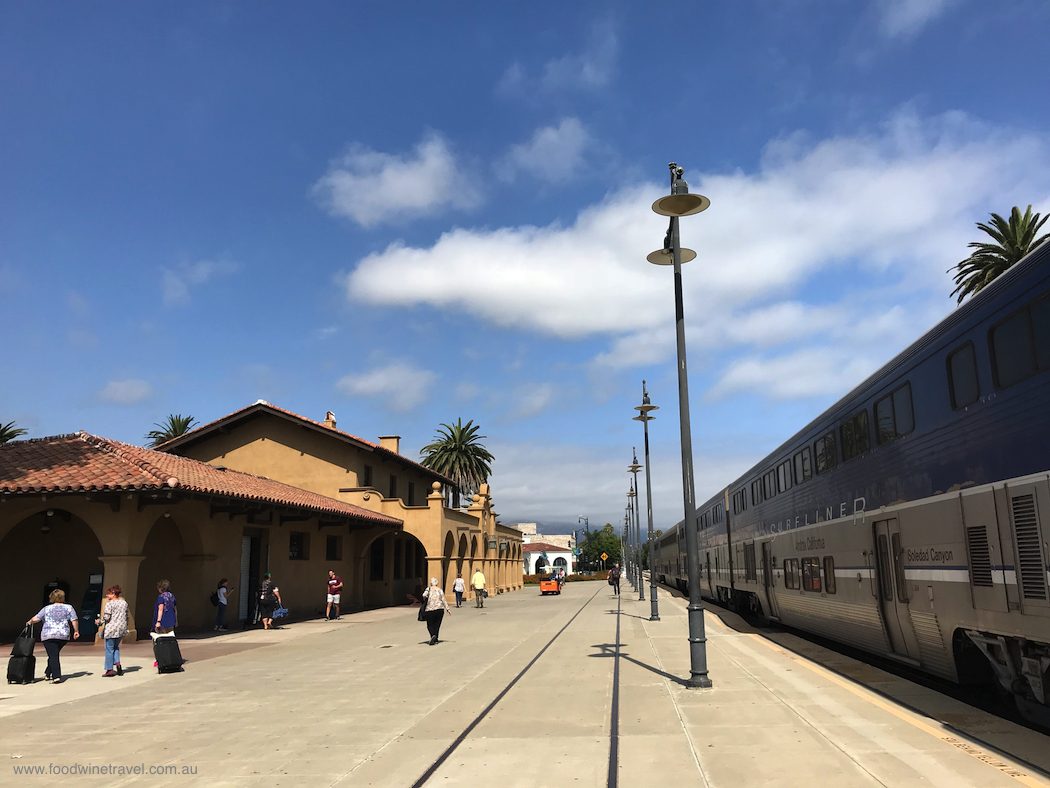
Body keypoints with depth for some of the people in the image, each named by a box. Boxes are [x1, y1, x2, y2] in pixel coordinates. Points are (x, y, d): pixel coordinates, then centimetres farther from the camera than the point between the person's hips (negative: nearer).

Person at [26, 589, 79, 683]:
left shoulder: (47, 608, 7)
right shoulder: (68, 608, 7)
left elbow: (35, 619, 3)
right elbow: (74, 621, 1)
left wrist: (29, 623, 23)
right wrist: (76, 631, 11)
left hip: (48, 636, -2)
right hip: (63, 636, 2)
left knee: (53, 656, -4)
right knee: (54, 655, 19)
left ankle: (56, 677, -13)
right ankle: (47, 674, 27)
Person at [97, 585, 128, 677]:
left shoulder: (109, 604, -11)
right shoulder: (124, 602, 10)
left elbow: (106, 617, -15)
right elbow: (126, 616, 14)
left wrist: (99, 622, 3)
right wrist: (125, 627, 22)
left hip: (111, 629, -6)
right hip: (122, 629, 6)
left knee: (109, 649, 2)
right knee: (116, 647, 21)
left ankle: (109, 670, 3)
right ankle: (117, 663, 3)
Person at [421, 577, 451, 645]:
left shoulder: (428, 589, -1)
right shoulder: (440, 590, 3)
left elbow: (424, 595, -19)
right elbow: (443, 600, 1)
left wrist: (425, 601, 1)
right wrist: (447, 609, 4)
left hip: (430, 609, -2)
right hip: (440, 609, 2)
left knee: (430, 625, 5)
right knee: (437, 624, 14)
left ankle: (433, 635, -21)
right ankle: (435, 639, 14)